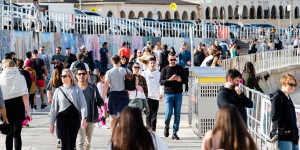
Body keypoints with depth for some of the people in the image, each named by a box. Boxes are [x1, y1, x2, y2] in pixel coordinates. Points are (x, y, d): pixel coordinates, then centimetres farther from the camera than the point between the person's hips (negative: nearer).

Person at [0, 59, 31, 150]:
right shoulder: (20, 77, -2)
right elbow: (24, 95, -7)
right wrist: (28, 111, -4)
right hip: (19, 106, 0)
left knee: (9, 133, 12)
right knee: (17, 134, 6)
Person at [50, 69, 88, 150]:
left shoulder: (77, 89, 3)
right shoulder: (58, 91, 7)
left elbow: (83, 104, -3)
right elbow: (54, 107, 11)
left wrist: (84, 118, -17)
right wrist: (52, 123, 9)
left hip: (75, 117, 0)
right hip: (62, 118, 0)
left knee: (72, 143, 7)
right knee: (65, 143, -8)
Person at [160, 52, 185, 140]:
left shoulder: (180, 68, 10)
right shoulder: (165, 69, 5)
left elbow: (185, 79, 11)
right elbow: (161, 82, -2)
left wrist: (180, 79, -11)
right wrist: (169, 79, -18)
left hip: (178, 94, 2)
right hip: (168, 94, -2)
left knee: (177, 114, 1)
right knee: (169, 113, -11)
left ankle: (175, 133, 8)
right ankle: (166, 126, 18)